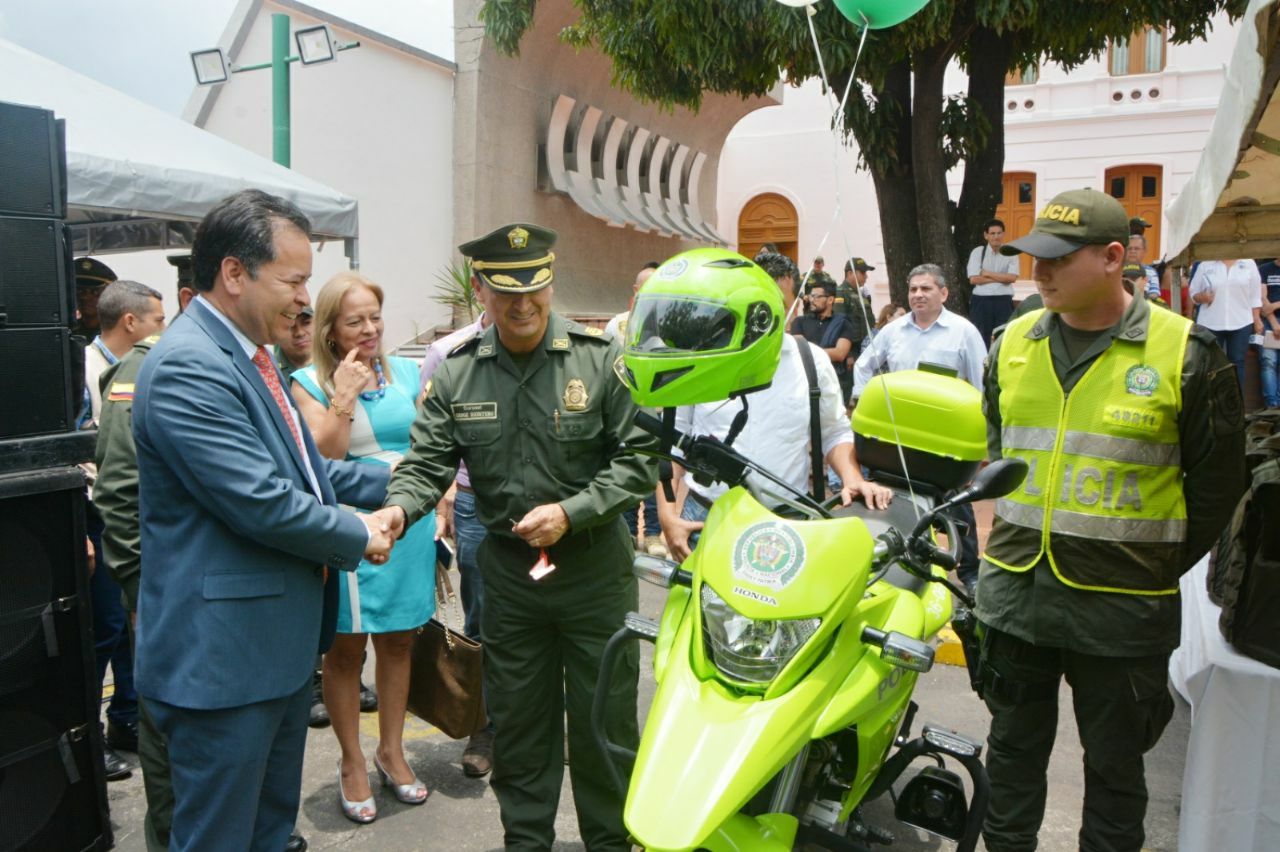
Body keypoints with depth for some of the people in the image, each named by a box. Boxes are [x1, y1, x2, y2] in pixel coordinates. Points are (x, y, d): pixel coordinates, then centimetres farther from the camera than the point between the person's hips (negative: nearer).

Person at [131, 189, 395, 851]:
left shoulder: (248, 355, 11)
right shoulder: (187, 366, -21)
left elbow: (301, 466, 19)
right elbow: (262, 503, -26)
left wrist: (394, 480, 11)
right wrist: (359, 538, -11)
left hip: (281, 642, 10)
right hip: (223, 654, -10)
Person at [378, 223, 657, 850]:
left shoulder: (600, 358, -8)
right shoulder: (456, 373, 0)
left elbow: (639, 460, -8)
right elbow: (427, 463, -2)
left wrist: (569, 513, -17)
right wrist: (399, 508, -23)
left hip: (594, 566, -2)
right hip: (507, 569, 3)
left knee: (604, 719, 11)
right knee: (517, 722, 17)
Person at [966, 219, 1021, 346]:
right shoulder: (977, 252, 1)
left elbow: (1012, 278, -8)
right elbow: (974, 279, -9)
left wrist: (987, 274, -8)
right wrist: (1001, 278, -8)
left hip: (1004, 301, 1)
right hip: (981, 301, -1)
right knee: (980, 338, 4)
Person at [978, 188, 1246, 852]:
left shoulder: (1185, 354, -8)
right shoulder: (1012, 342, 4)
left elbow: (1215, 485, -1)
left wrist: (1163, 569, 2)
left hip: (1122, 609, -3)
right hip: (1015, 591, 4)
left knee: (1114, 766, 15)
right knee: (1013, 747, 19)